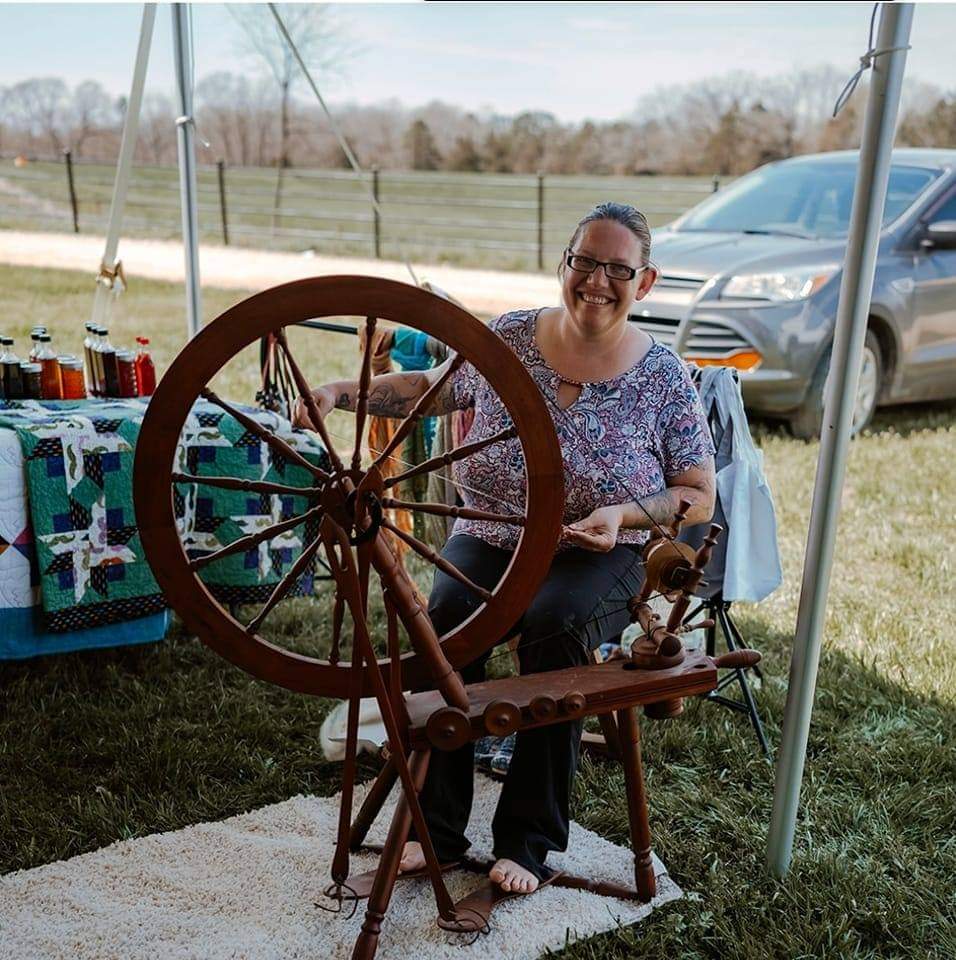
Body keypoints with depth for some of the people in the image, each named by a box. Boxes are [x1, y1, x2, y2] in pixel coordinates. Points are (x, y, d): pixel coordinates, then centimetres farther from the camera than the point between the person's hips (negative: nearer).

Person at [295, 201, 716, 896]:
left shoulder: (663, 377, -3)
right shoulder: (508, 339, 2)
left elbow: (699, 497, 2)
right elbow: (429, 389, 18)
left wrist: (624, 514, -16)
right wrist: (341, 392, 5)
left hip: (596, 556, -1)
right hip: (489, 539, 2)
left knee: (556, 628, -33)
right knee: (447, 617, -29)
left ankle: (529, 840, -17)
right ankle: (436, 828, -16)